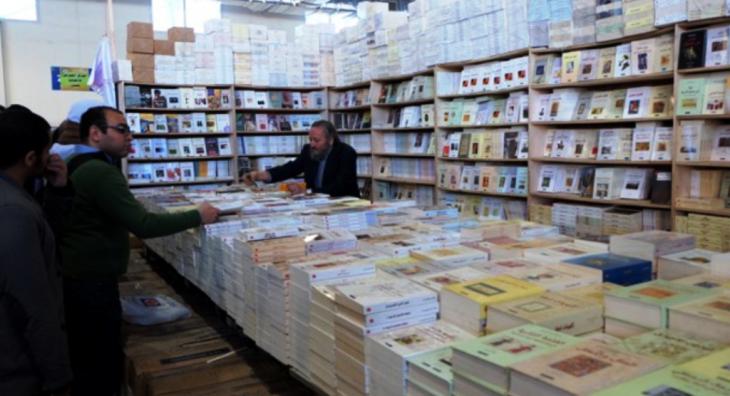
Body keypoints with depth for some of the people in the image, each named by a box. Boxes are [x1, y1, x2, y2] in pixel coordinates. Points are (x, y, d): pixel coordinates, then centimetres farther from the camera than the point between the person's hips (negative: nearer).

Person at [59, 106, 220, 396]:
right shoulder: (100, 172, -21)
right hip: (91, 283, -10)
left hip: (73, 277, 10)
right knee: (102, 367, 1)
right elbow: (144, 225, -27)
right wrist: (197, 216, -18)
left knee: (83, 363, 21)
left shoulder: (76, 165, 11)